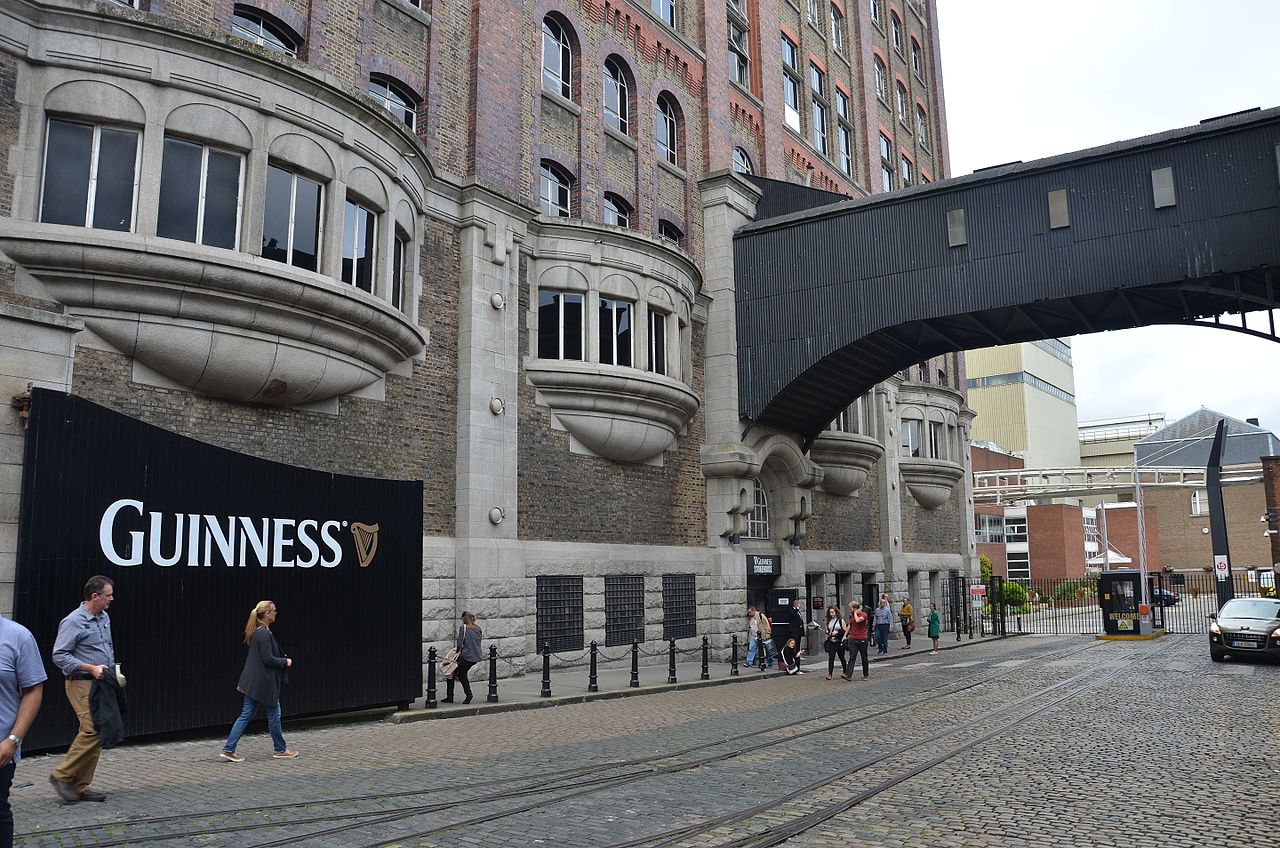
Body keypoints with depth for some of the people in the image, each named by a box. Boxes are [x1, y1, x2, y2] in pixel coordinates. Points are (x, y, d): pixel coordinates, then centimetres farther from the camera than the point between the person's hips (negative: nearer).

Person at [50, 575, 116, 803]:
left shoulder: (104, 618, 14)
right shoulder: (73, 622, -12)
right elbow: (59, 656, -15)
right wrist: (91, 668, -19)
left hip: (101, 683, 8)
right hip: (82, 684, -8)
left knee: (98, 733, 6)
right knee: (92, 729, -17)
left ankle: (81, 786, 12)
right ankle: (62, 775, 0)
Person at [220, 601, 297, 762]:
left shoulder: (257, 632, 10)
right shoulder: (264, 634, -20)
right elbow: (268, 659, -22)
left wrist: (282, 659, 14)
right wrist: (285, 662, -8)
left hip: (253, 682, 9)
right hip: (263, 683, -9)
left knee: (246, 715, 11)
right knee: (274, 715, 5)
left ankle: (228, 750, 9)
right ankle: (280, 750, 18)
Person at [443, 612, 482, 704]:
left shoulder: (463, 628, -9)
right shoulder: (478, 628, 9)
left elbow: (459, 643, -13)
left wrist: (458, 651, 5)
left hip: (466, 656, -7)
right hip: (476, 657, 7)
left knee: (452, 673, 11)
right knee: (462, 674, 23)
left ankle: (449, 697, 14)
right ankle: (468, 694, 8)